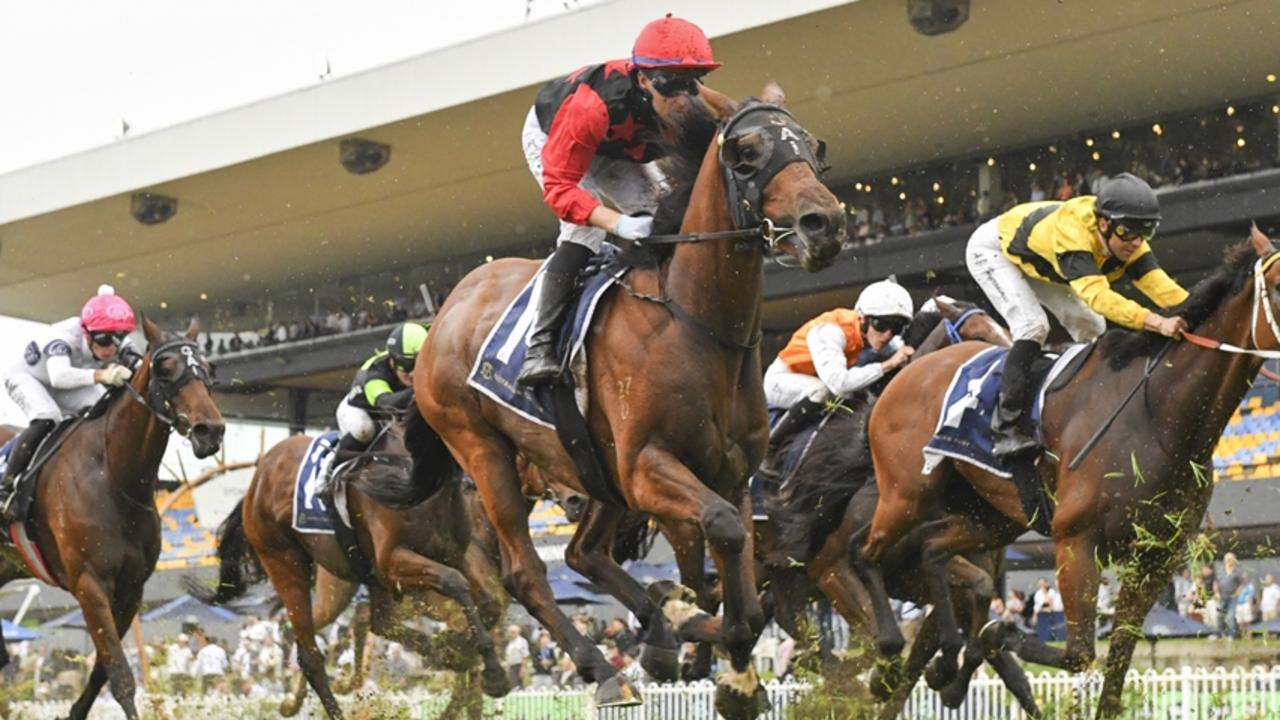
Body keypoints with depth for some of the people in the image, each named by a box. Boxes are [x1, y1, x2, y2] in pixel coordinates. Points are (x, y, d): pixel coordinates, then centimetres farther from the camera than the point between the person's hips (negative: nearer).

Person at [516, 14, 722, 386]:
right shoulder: (592, 106, -46)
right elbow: (559, 185, -44)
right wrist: (619, 223, -58)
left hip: (618, 152, 6)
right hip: (550, 138, -6)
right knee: (585, 231, -26)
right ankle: (539, 346, -28)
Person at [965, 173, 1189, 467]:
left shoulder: (1128, 243, -23)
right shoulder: (1073, 233, -46)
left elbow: (1161, 286, -31)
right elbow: (1097, 294, -59)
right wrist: (1156, 322, -70)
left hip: (1037, 259, 8)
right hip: (992, 250, -8)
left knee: (1092, 328, 3)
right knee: (1032, 326, -27)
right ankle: (1008, 429, -26)